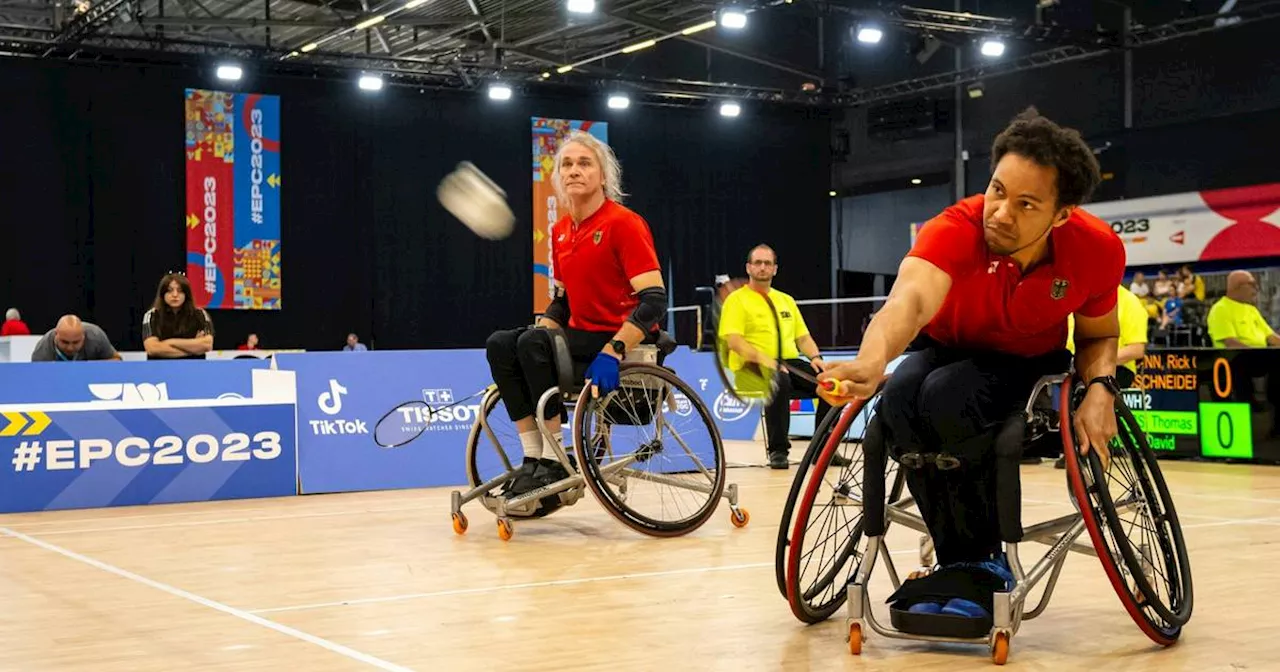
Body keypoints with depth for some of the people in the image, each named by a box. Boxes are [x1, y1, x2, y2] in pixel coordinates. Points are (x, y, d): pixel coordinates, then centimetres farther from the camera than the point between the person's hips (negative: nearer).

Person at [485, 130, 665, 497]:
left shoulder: (624, 223, -13)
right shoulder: (560, 232, 10)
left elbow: (654, 301, -21)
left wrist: (612, 352, -30)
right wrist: (538, 332, 1)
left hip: (623, 342, -7)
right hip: (582, 336, 7)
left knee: (533, 344, -27)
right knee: (500, 344, -13)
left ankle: (554, 461, -18)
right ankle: (532, 456, -12)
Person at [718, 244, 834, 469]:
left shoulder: (786, 300, 24)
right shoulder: (736, 300, 4)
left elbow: (803, 337, 22)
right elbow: (734, 341, -9)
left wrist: (815, 357, 0)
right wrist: (762, 358, -25)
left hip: (790, 363, 6)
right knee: (780, 381, -40)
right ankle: (777, 450, -29)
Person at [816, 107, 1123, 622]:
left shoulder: (1098, 248, -22)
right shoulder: (956, 229, -31)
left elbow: (1099, 334, -2)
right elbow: (912, 297, -52)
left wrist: (1099, 388, -24)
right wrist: (872, 362, -73)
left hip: (1029, 364, -1)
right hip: (948, 350, 1)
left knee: (946, 397, -35)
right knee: (897, 401, -35)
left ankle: (978, 565, -15)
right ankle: (970, 561, -15)